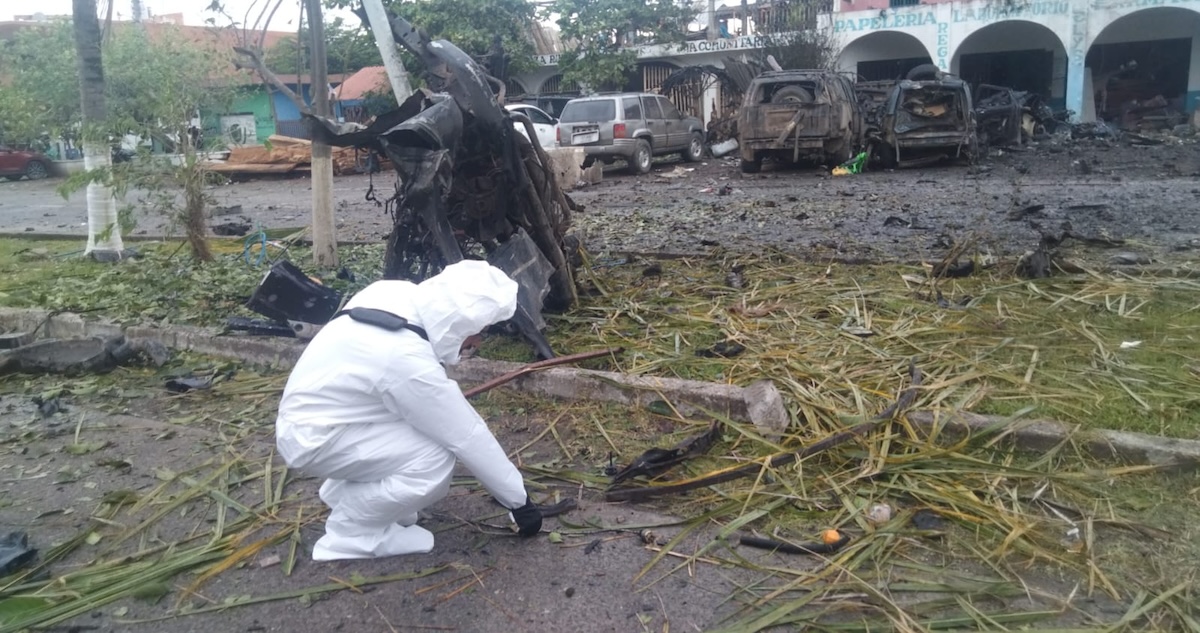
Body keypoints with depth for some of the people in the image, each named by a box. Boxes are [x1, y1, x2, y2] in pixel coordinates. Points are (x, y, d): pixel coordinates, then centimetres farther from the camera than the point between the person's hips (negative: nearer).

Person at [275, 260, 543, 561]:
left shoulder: (397, 294, -11)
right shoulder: (410, 362, -32)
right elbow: (469, 439, -21)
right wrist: (519, 500, -9)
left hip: (311, 409, 9)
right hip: (312, 439, -9)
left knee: (436, 417, 6)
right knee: (437, 459, -19)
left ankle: (343, 491, 18)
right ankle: (349, 533, -1)